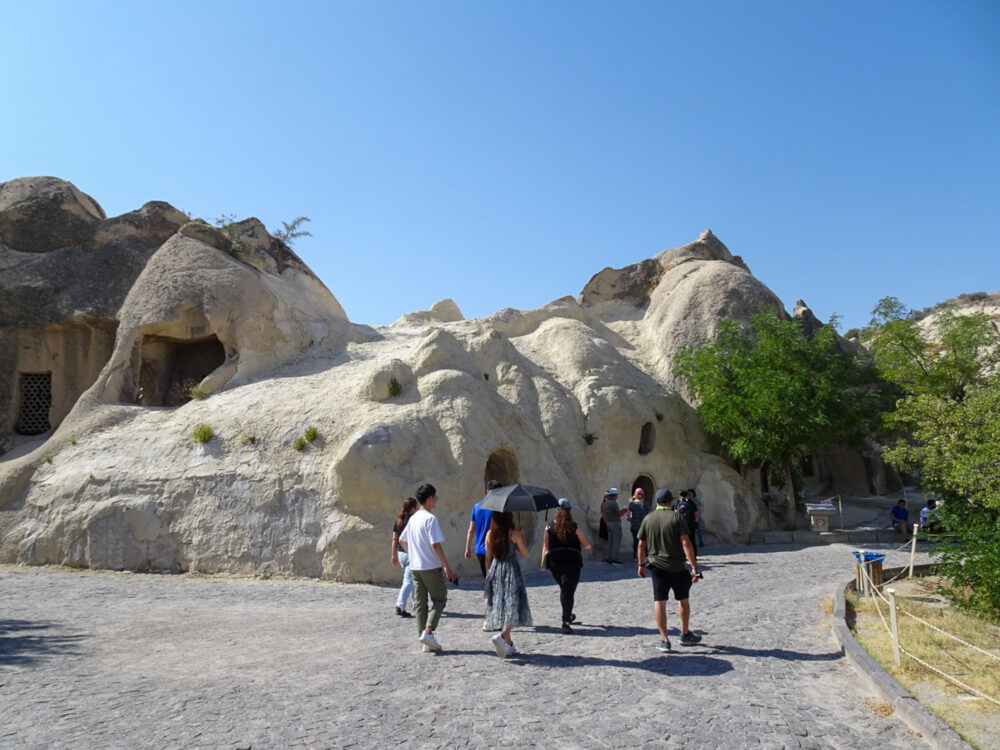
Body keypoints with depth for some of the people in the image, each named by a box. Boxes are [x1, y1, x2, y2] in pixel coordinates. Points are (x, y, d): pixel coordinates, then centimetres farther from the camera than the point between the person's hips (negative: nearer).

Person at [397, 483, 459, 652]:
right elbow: (435, 545, -20)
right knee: (440, 599, 6)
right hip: (431, 567, -7)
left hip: (415, 567, 7)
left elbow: (402, 540, 19)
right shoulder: (430, 519, -14)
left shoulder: (413, 518, 10)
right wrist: (447, 567, -18)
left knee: (420, 602, 8)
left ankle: (426, 642, 12)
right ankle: (428, 632, -8)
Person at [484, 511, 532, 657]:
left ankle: (509, 644, 20)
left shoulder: (490, 534, 0)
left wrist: (488, 573, 20)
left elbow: (488, 557, 7)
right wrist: (522, 538, 11)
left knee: (500, 605, 13)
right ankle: (502, 636, -22)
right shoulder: (515, 533, -12)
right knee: (513, 606, -1)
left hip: (495, 570, 5)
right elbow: (524, 553, -3)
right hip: (511, 570, -5)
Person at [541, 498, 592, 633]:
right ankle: (565, 622, -12)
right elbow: (586, 545, 4)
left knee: (564, 589, 23)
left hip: (554, 563, 3)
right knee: (569, 591, -2)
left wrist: (543, 561, 8)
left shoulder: (549, 528, 0)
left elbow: (545, 547, 0)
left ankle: (567, 615, 37)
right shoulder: (575, 529, -6)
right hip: (572, 562, -3)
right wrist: (588, 546, 25)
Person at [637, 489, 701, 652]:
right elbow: (685, 542, -15)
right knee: (683, 599, 17)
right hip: (676, 566, -2)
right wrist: (694, 566, -15)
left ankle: (664, 640, 1)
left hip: (656, 565, 2)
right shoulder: (677, 517, -7)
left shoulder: (648, 519, 2)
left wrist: (641, 564, 16)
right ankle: (685, 635, 29)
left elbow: (641, 544, 4)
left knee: (659, 601, 3)